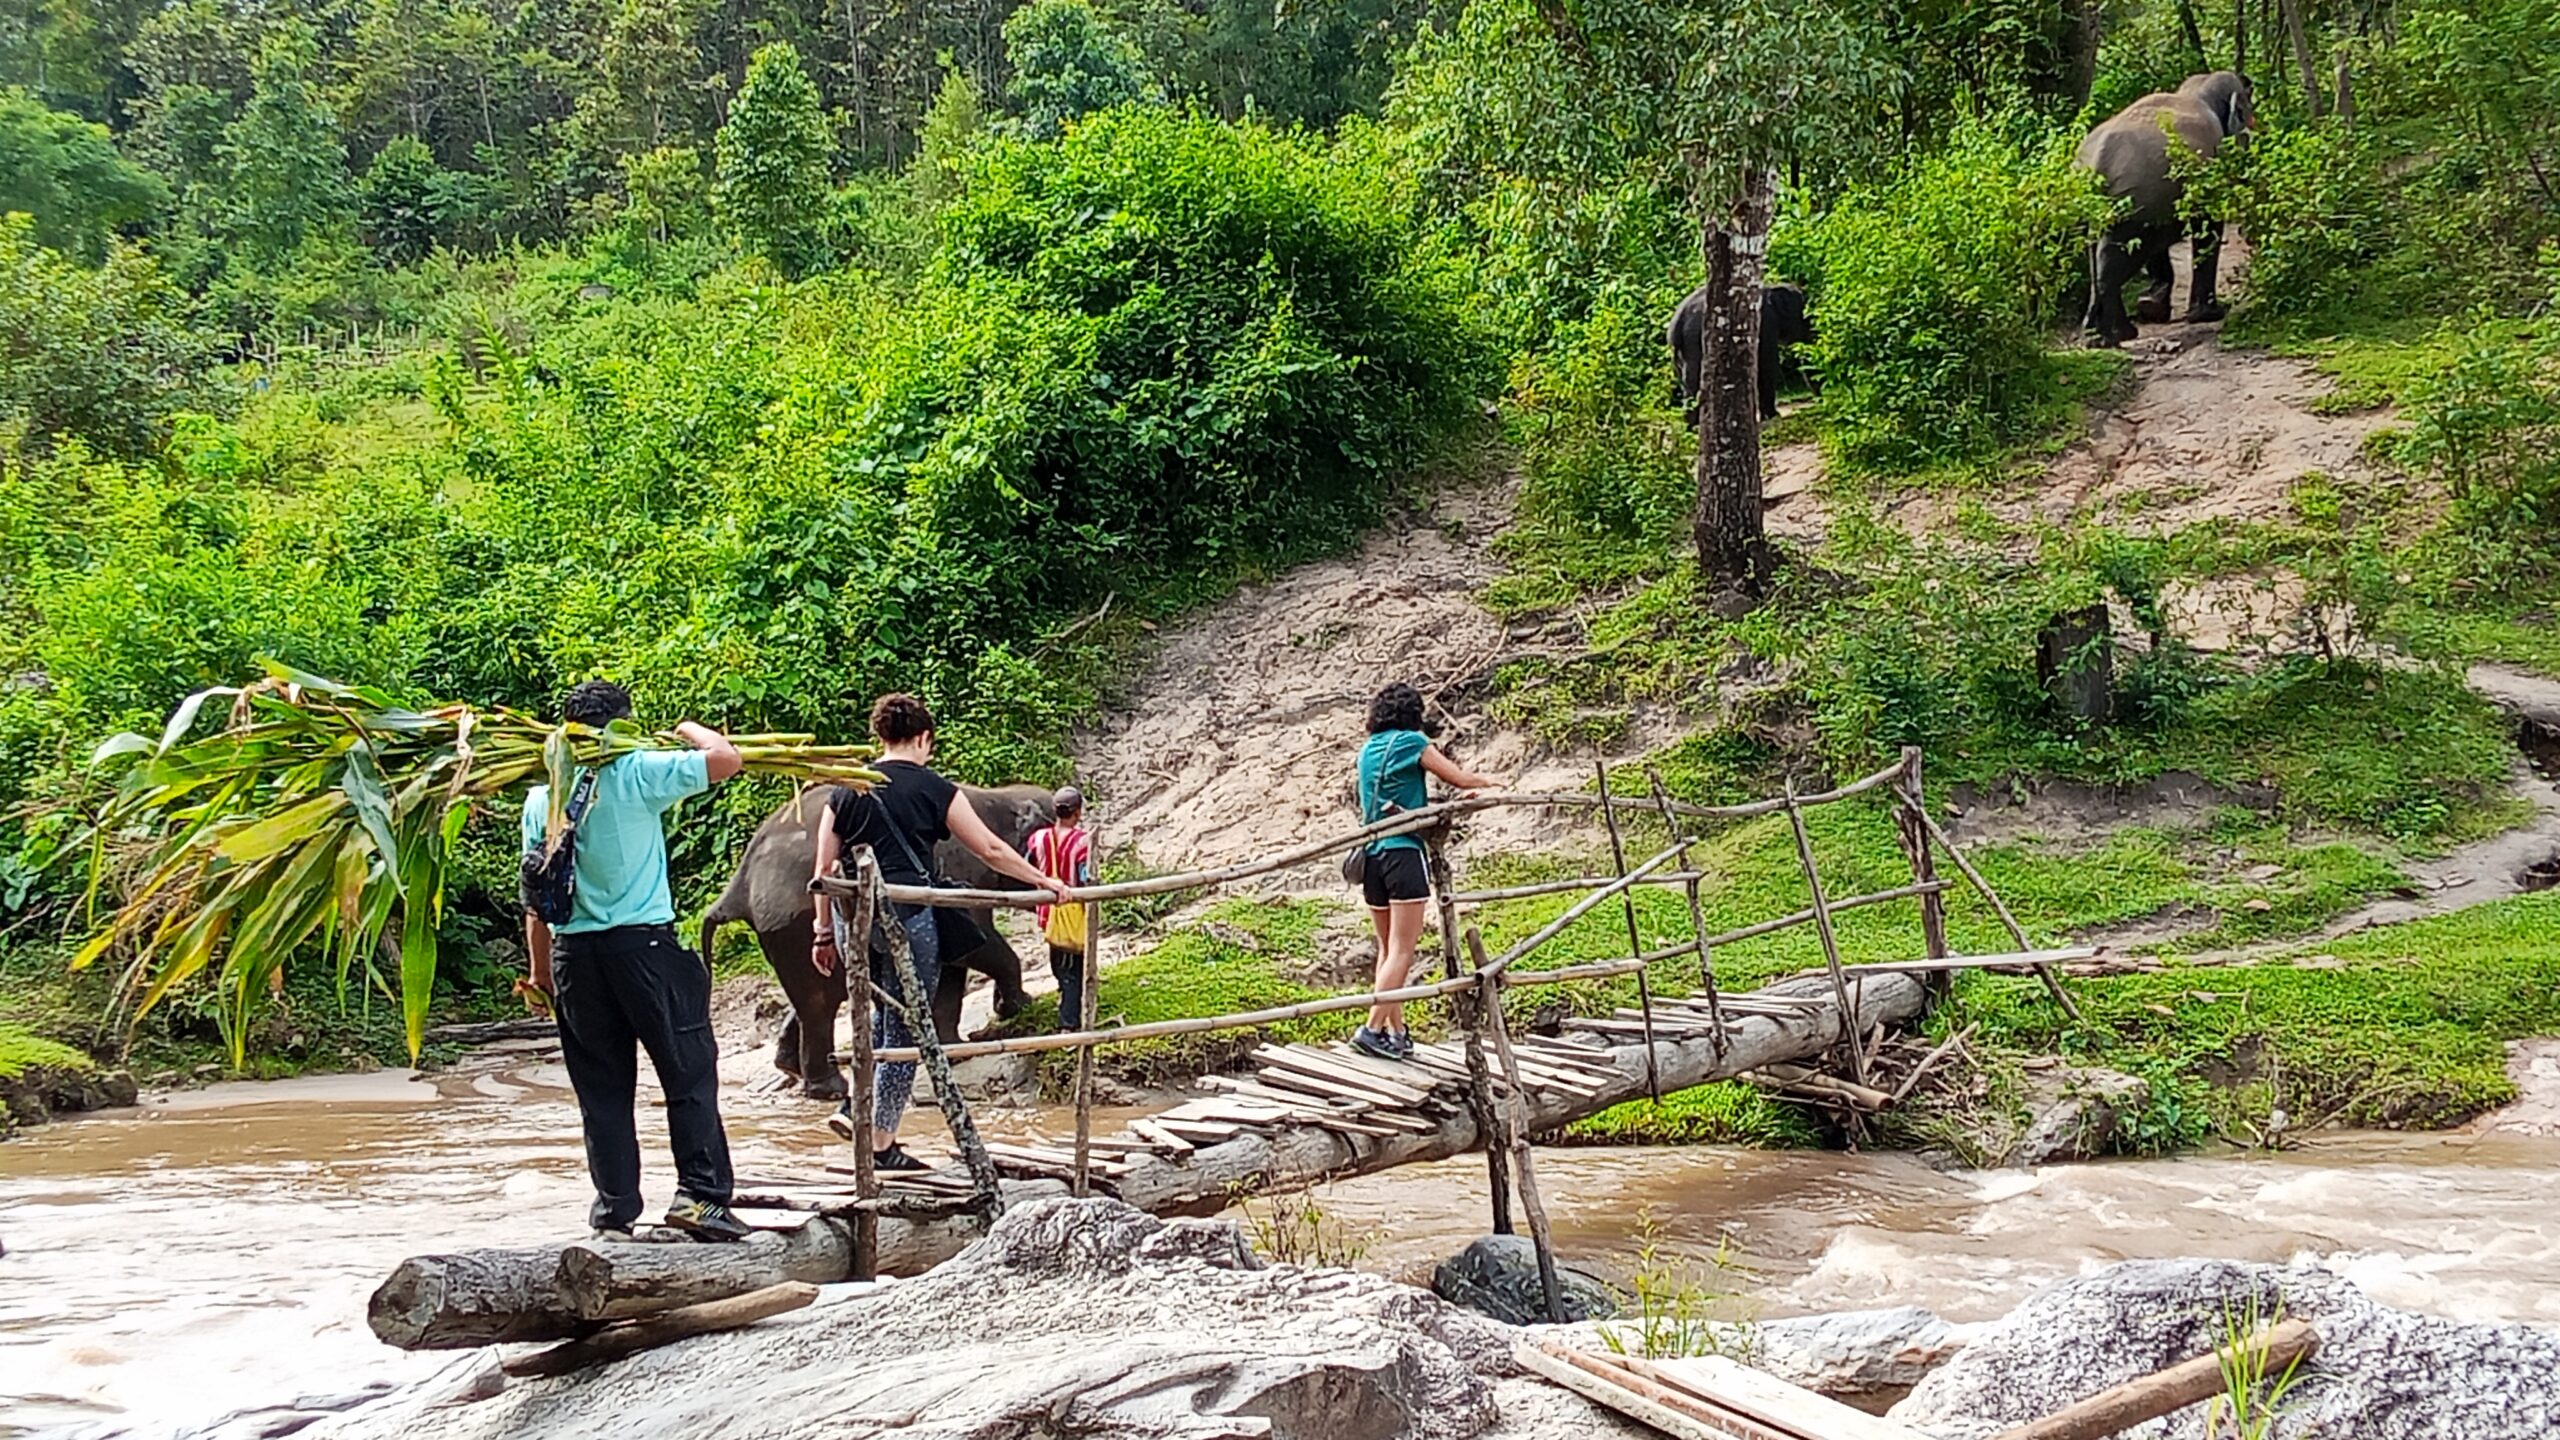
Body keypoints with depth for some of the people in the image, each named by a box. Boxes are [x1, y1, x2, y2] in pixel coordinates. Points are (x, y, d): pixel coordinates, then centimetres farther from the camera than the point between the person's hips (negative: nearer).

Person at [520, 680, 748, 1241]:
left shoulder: (541, 798, 7)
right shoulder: (639, 773, -6)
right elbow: (725, 759, -6)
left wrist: (540, 968, 18)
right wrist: (689, 729, 13)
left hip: (573, 948, 4)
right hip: (645, 941, -4)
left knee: (601, 1089, 9)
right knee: (690, 1073, 3)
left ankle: (614, 1213, 9)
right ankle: (700, 1194, -5)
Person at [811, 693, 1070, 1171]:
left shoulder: (847, 790, 9)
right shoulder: (932, 789, -1)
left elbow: (824, 869, 11)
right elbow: (991, 850, 2)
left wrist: (824, 931, 19)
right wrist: (1044, 882, 12)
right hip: (906, 917, -5)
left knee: (883, 1015, 25)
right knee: (904, 1030, 5)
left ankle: (853, 1108, 13)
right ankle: (881, 1143, 8)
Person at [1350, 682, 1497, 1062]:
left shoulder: (1368, 750, 16)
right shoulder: (1411, 743, -4)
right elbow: (1461, 779, 0)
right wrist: (1492, 785, 22)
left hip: (1371, 855, 7)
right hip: (1403, 853, -7)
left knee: (1388, 948, 12)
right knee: (1402, 951, -8)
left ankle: (1396, 1033, 12)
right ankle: (1373, 1029, -16)